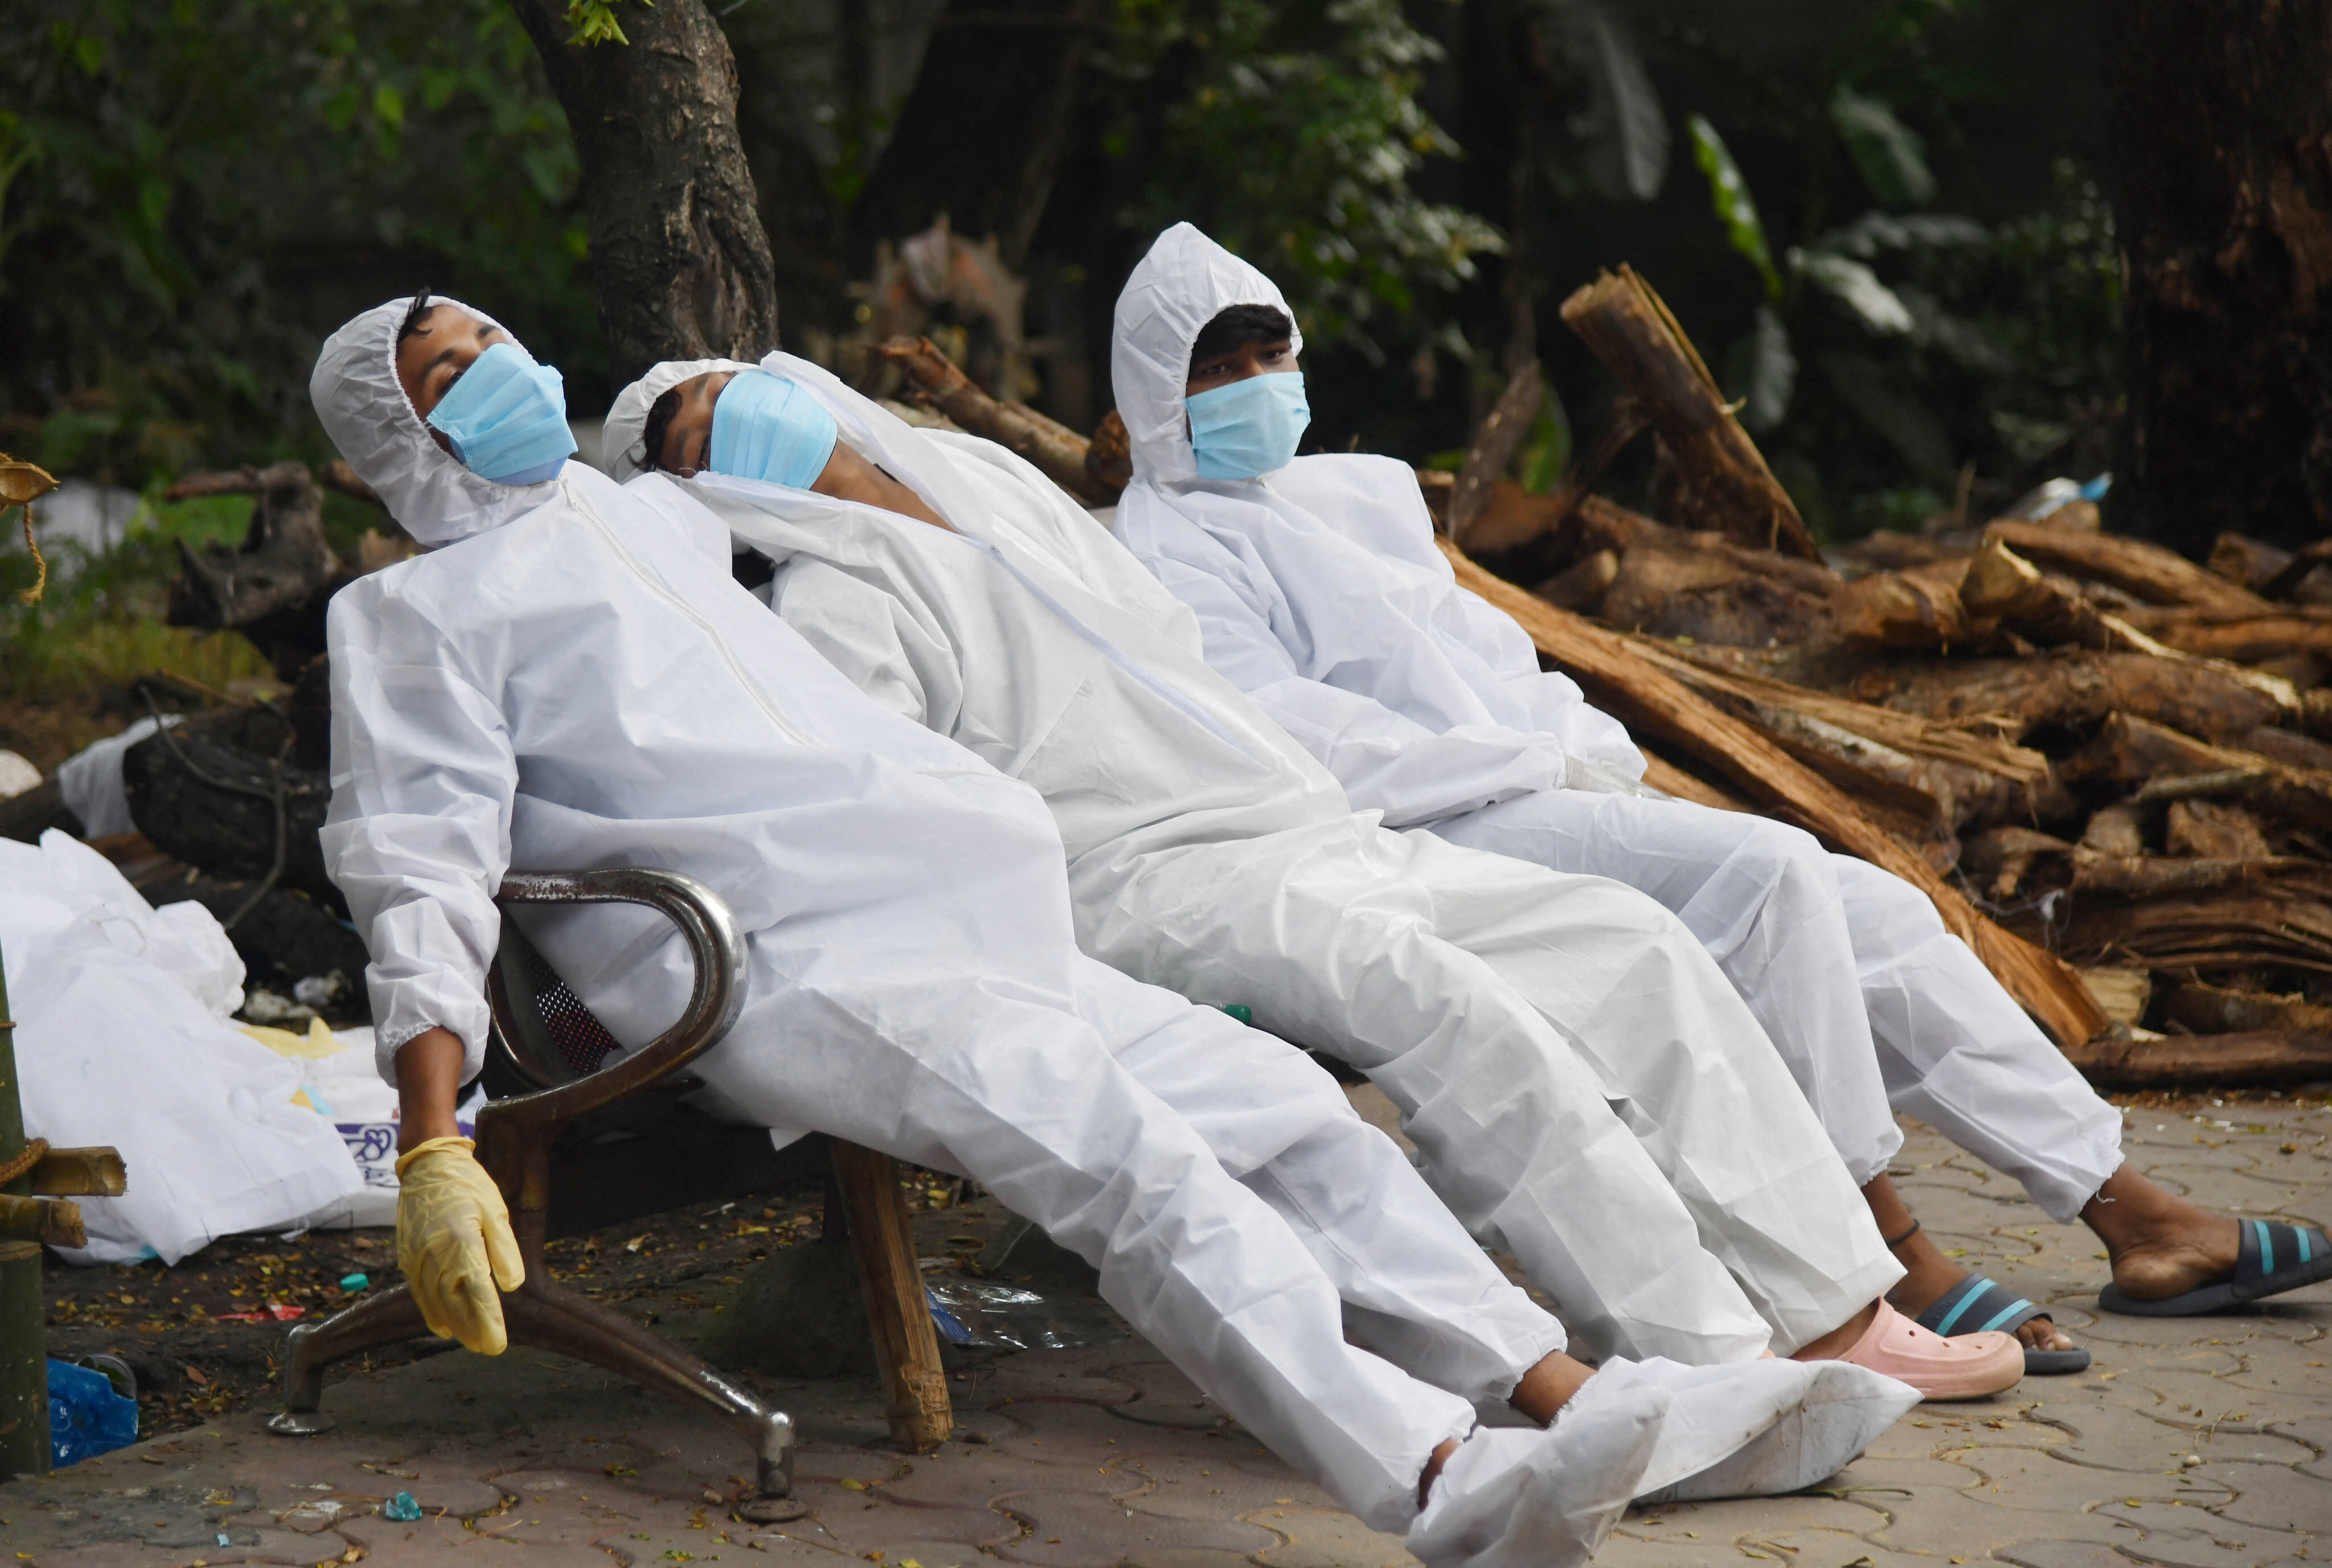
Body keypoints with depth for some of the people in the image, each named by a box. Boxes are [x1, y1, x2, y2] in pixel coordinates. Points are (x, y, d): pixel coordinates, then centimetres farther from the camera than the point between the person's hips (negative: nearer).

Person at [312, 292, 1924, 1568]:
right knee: (1116, 1146, -31)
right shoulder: (413, 612, 10)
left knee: (1279, 1099, -10)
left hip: (959, 926, 8)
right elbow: (421, 877, -3)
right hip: (767, 967, -8)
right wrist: (434, 1150, -14)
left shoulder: (660, 516, 31)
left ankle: (1574, 1402, -19)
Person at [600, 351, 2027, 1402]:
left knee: (1628, 941, -6)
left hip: (1305, 831, 8)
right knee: (1450, 1002, -32)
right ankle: (1703, 1365, -33)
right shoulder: (833, 604, 1)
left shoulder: (994, 480, 24)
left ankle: (1834, 1317, -8)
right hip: (1138, 885, -8)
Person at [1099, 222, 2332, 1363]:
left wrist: (1593, 749, 6)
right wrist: (1541, 766, -13)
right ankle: (1886, 1256, -27)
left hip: (1550, 798, 9)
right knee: (1767, 870, -29)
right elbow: (1297, 743, -13)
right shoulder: (1169, 548, -1)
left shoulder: (1361, 493, 26)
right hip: (1431, 846, -9)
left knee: (1875, 912, -1)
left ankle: (2134, 1221, 1)